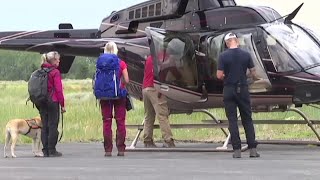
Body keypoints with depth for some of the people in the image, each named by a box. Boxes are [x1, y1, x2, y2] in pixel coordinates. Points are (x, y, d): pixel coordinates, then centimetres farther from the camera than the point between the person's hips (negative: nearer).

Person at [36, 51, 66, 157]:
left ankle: (45, 150, 10)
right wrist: (62, 105, -8)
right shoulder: (55, 72, -9)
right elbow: (58, 89, -12)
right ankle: (52, 150, -2)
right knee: (53, 126, -2)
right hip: (53, 101, -7)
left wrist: (38, 102, 15)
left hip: (41, 102, 7)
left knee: (44, 126, 9)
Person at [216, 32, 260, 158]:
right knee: (247, 119, 8)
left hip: (229, 90, -2)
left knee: (232, 120, 2)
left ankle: (237, 150, -3)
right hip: (243, 89, 2)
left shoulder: (223, 56, -7)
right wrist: (255, 79, 27)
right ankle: (253, 149, 3)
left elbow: (219, 75, -9)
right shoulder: (246, 55, -1)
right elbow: (253, 72, 5)